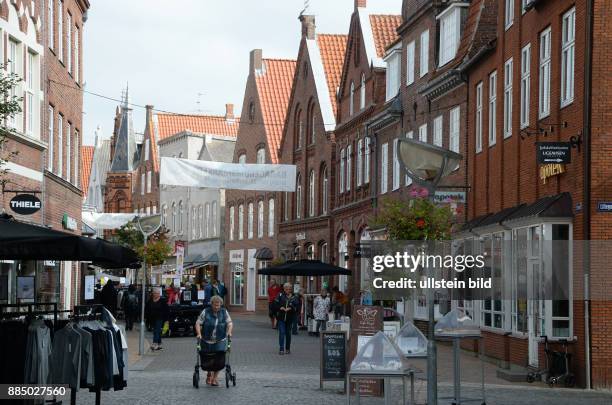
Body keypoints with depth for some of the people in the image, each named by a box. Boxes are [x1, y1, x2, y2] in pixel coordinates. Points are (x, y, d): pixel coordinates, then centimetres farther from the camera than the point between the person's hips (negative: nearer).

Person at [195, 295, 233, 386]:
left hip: (220, 341, 1)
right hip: (207, 341, -1)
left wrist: (229, 332, -13)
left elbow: (230, 323, 5)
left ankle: (214, 378, -1)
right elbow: (198, 323, -2)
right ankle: (209, 375, 31)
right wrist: (199, 333, -15)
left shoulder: (224, 312, 6)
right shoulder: (205, 312, -1)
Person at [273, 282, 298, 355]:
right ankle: (281, 349, -9)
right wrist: (280, 308, -15)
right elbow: (275, 305, -1)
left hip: (289, 318, 1)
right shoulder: (280, 296, 2)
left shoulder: (293, 298, 3)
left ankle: (288, 348, 23)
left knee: (288, 333, 11)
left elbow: (296, 308, -3)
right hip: (281, 317, -1)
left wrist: (290, 308, -18)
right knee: (281, 332, -9)